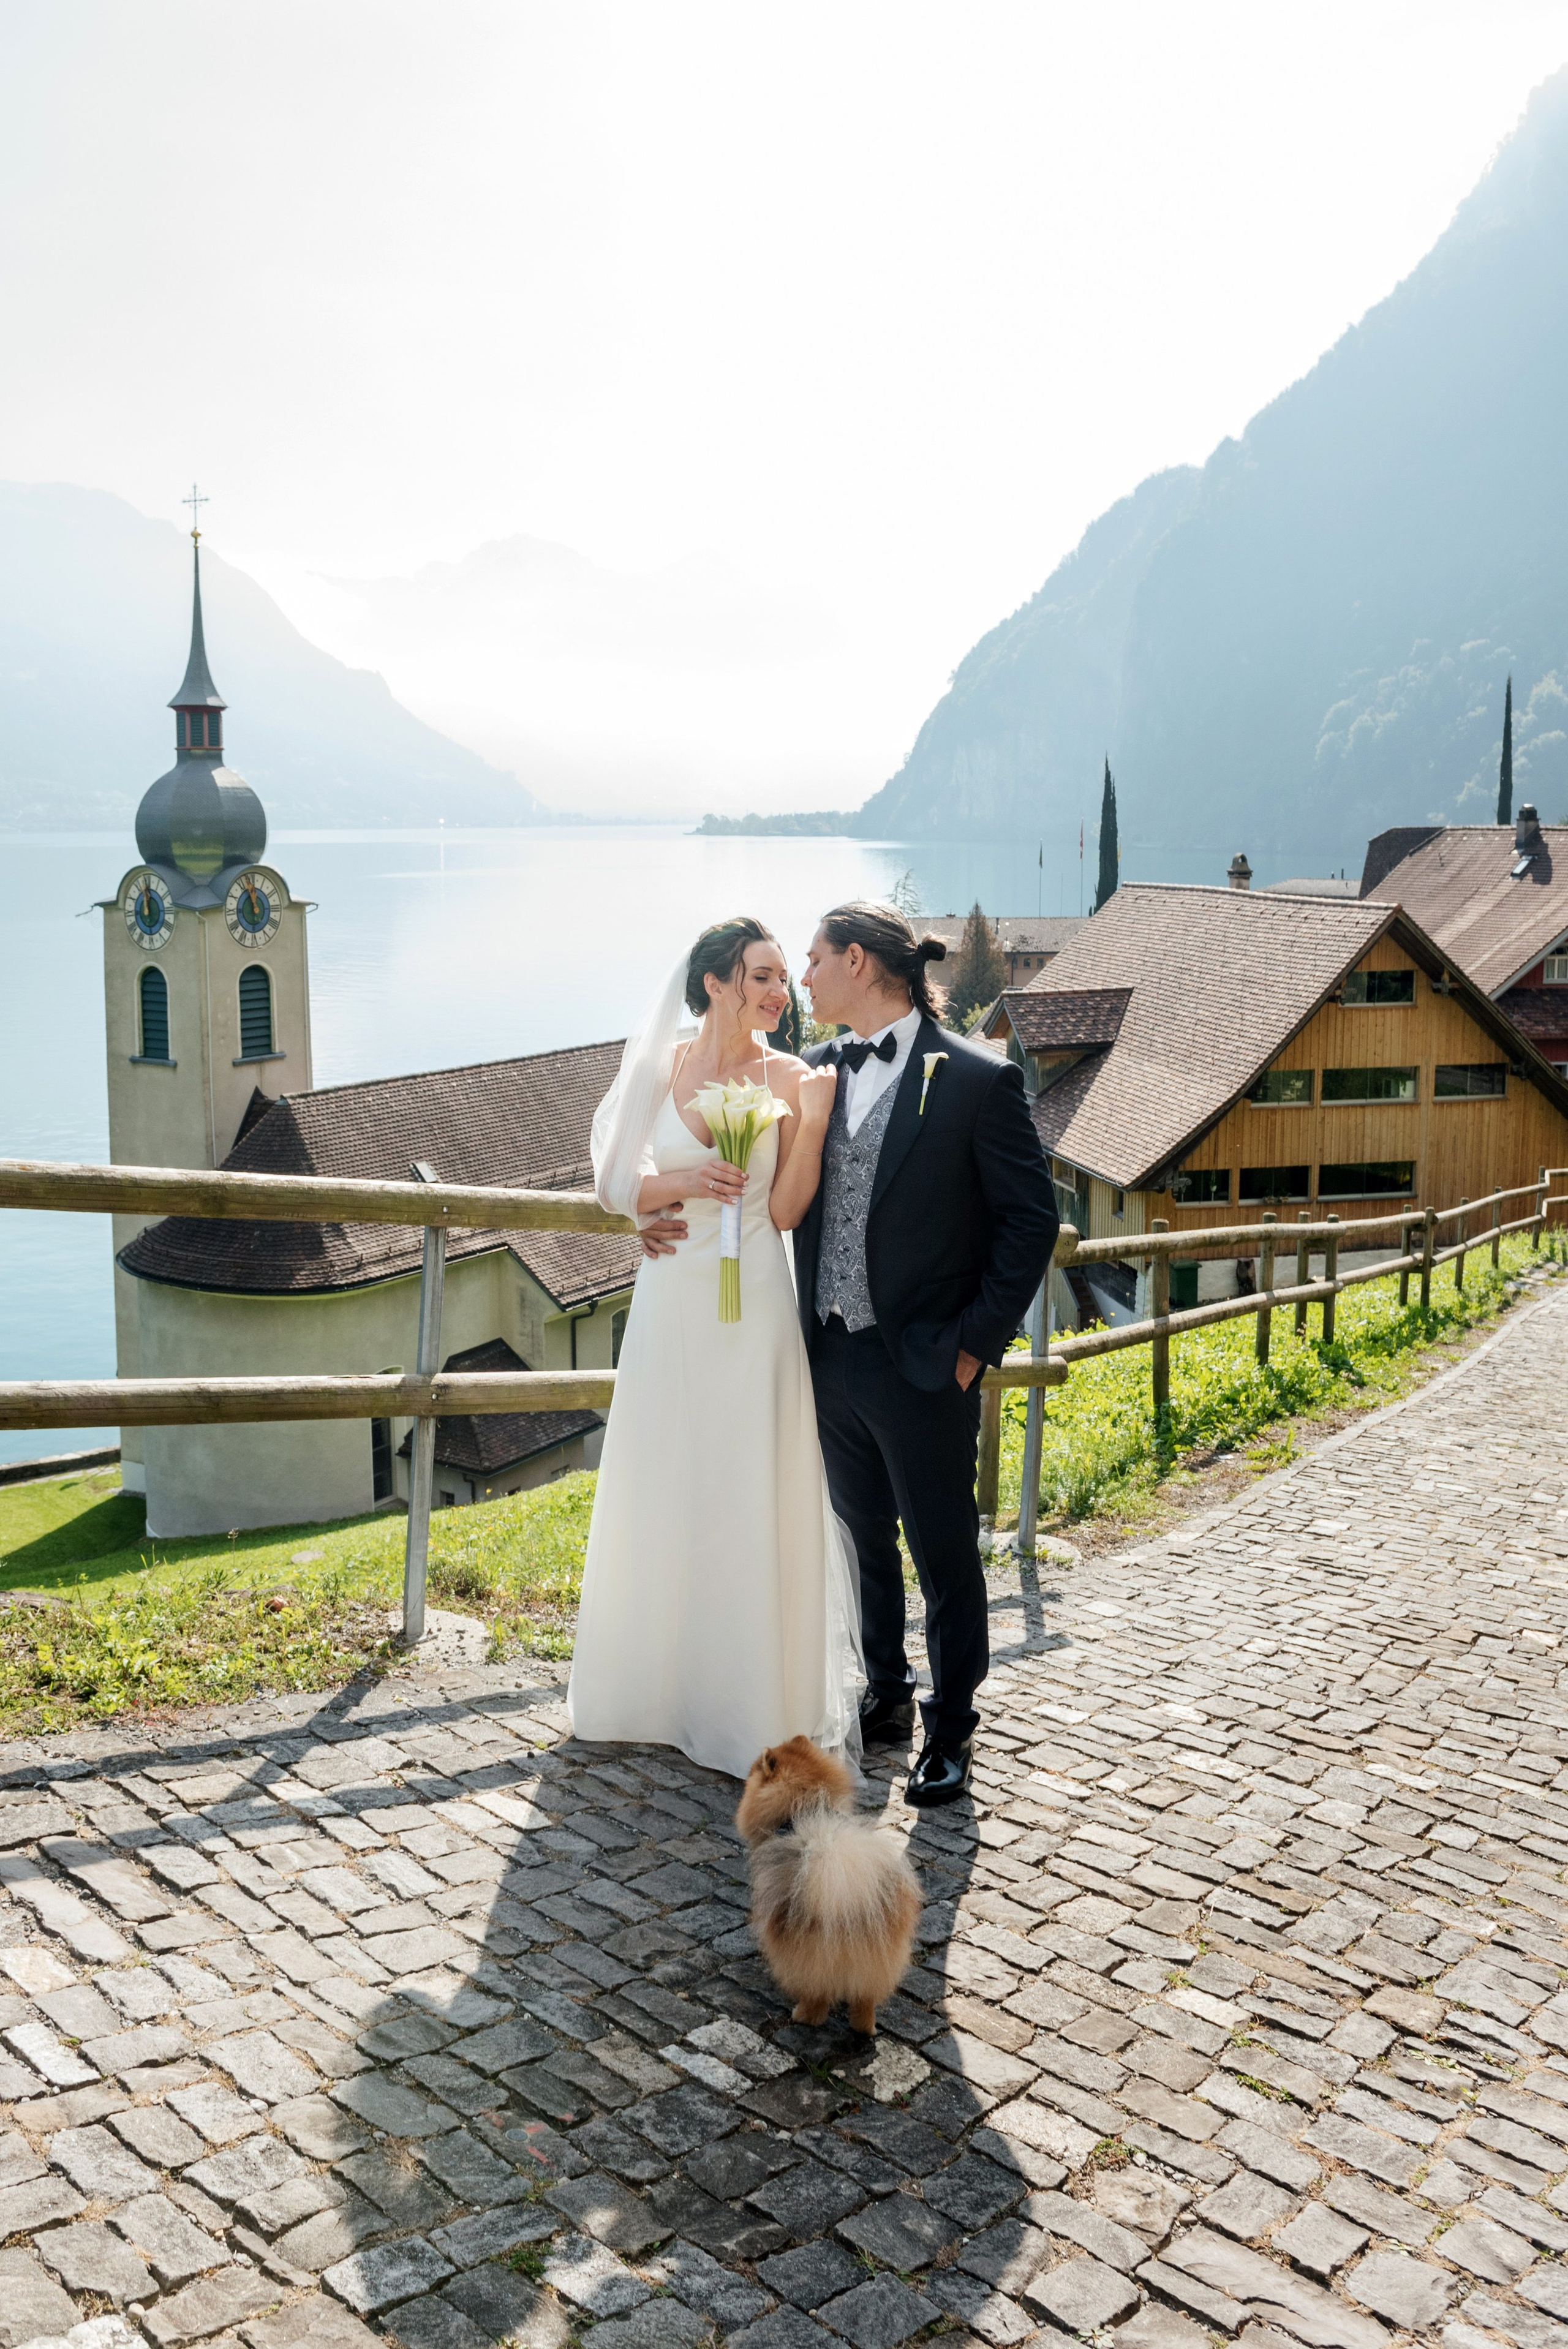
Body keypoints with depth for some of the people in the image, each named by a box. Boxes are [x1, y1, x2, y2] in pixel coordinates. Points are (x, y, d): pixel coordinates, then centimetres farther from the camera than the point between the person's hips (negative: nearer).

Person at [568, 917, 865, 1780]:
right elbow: (616, 1184, 4)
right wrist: (683, 1182, -14)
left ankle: (756, 1703, 17)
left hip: (752, 1311, -2)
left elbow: (786, 1211, -6)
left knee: (751, 1500, 3)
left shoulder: (788, 1078, -3)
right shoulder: (660, 1066, 2)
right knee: (661, 1494, 12)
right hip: (670, 1309, 2)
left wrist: (813, 1121, -18)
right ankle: (661, 1685, 30)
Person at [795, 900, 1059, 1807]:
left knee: (943, 1553, 7)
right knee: (865, 1543, 19)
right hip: (832, 1358, 6)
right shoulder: (816, 1071, 6)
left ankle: (951, 1731, 24)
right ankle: (886, 1698, 37)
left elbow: (1033, 1216, -9)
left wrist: (978, 1341, -11)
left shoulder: (978, 1078, -11)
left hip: (922, 1366, -5)